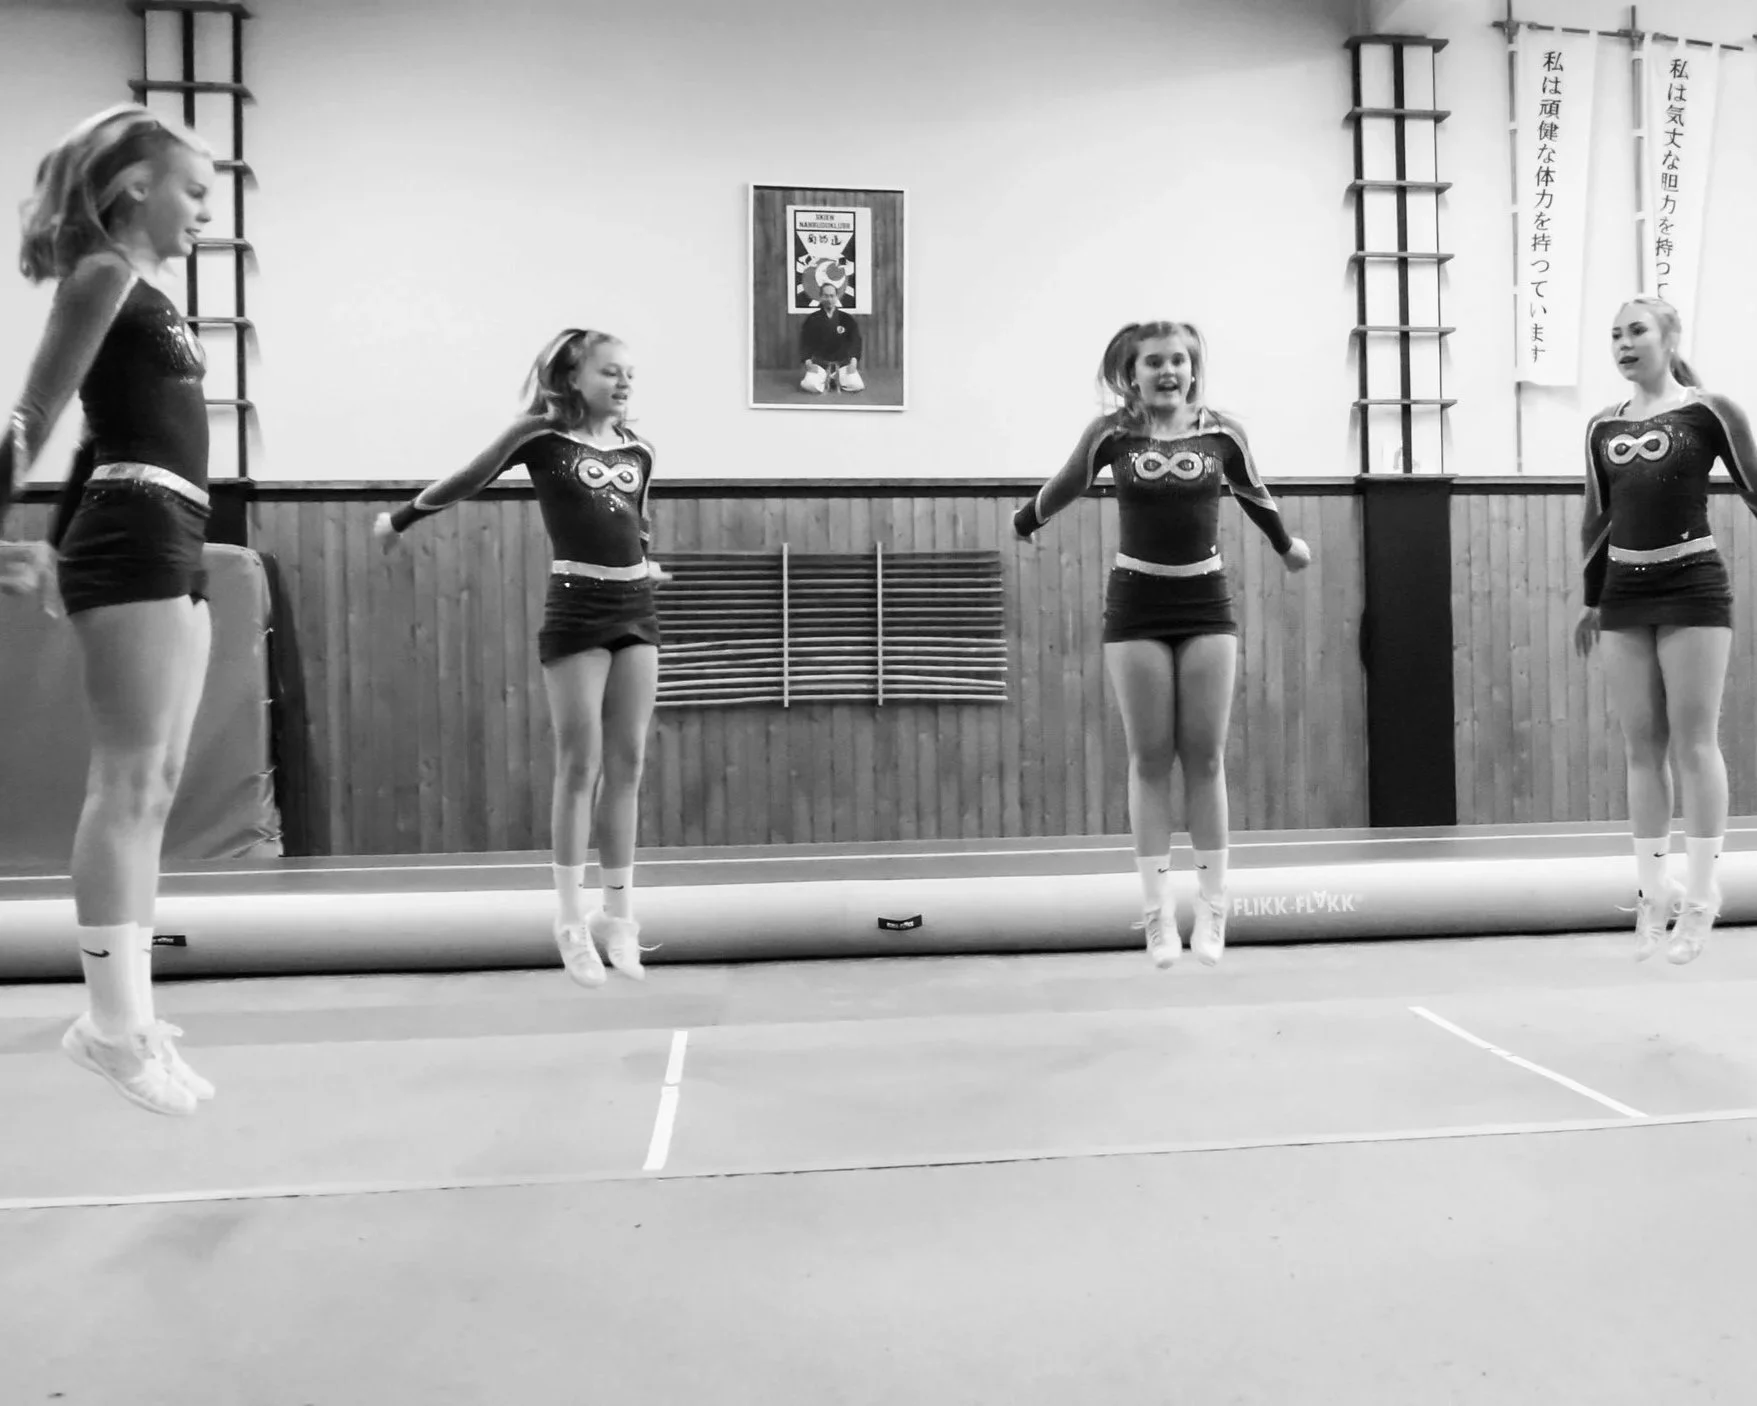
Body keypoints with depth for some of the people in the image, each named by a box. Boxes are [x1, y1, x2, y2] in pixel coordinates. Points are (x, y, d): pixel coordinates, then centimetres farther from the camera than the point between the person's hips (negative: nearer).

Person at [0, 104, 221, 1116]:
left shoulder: (148, 290, 22)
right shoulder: (106, 274, -3)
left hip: (168, 537, 9)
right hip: (134, 532, -9)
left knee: (155, 785, 7)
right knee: (130, 781, -9)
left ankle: (132, 1012, 12)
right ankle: (113, 1020, -4)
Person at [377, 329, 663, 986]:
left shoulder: (639, 451, 9)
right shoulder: (542, 436, -3)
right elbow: (468, 481, 3)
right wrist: (401, 517, 9)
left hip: (636, 609, 5)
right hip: (576, 609, -5)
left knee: (627, 765, 5)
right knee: (579, 766, -2)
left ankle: (618, 912, 14)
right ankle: (571, 919, 7)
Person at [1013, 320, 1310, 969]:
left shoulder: (1222, 433, 0)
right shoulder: (1110, 434, -3)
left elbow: (1252, 492, 18)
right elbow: (1066, 485, 15)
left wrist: (1287, 545, 33)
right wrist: (1023, 522, 30)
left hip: (1206, 603, 1)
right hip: (1136, 604, -1)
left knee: (1205, 758, 2)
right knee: (1149, 759, 1)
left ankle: (1212, 908, 9)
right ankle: (1155, 910, 7)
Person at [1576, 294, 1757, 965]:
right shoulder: (1602, 426, 10)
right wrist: (1592, 600, 16)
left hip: (1693, 587, -4)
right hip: (1624, 592, 5)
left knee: (1694, 744, -3)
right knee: (1640, 747, 6)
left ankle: (1699, 898, 5)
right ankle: (1653, 892, 13)